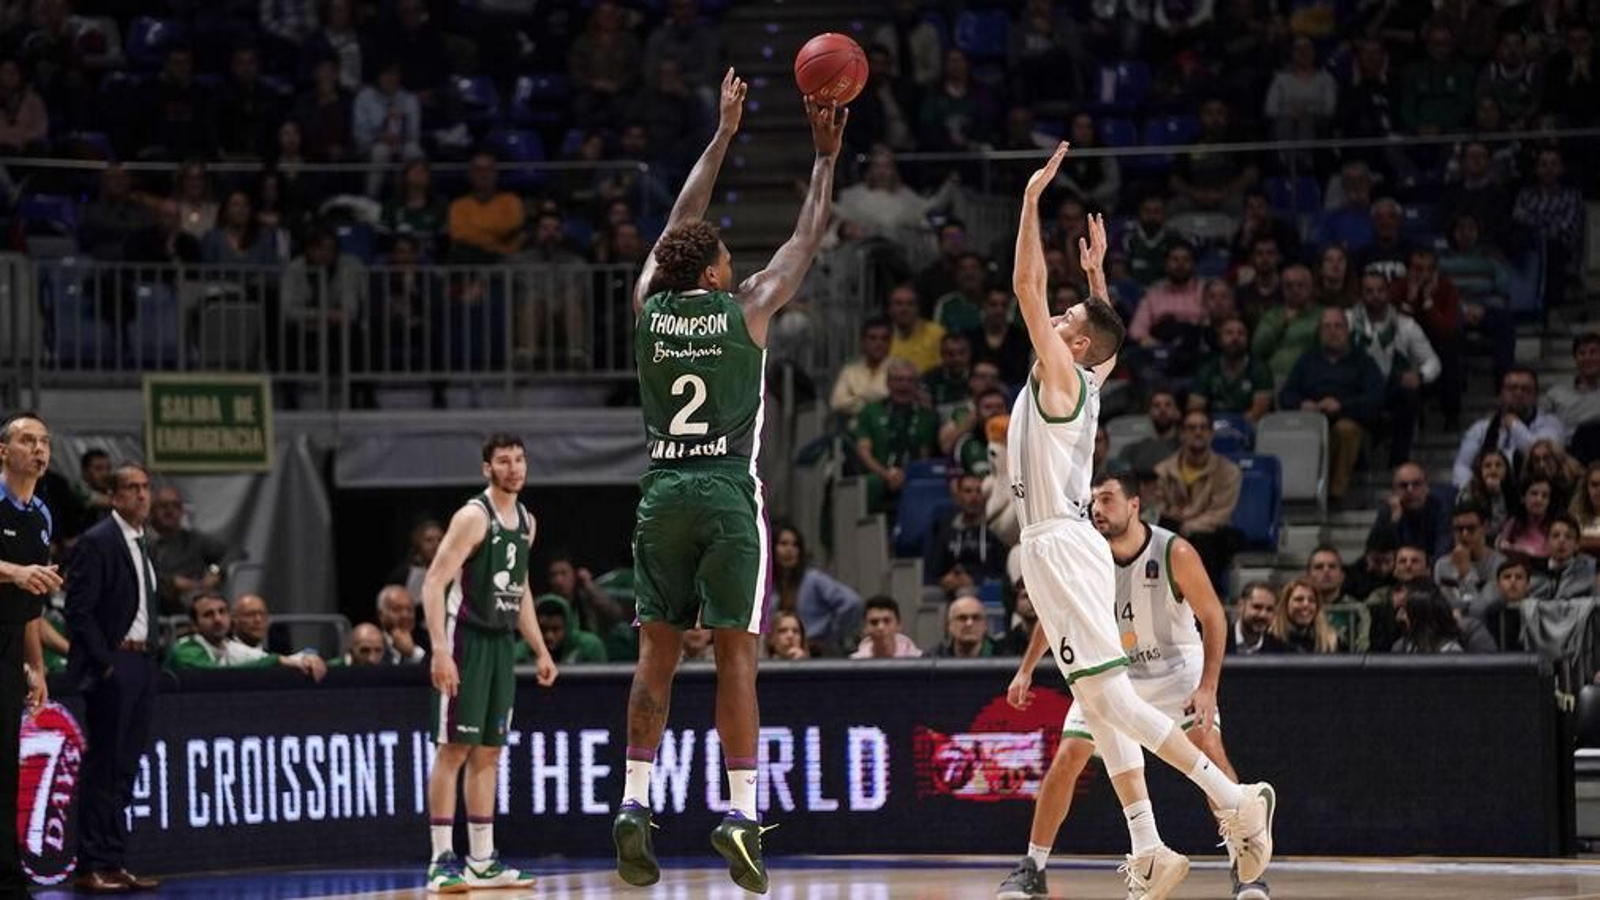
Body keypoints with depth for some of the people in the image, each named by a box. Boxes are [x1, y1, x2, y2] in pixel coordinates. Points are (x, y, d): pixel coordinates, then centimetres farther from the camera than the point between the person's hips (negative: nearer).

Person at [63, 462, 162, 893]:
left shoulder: (141, 544, 18)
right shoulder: (97, 542, -9)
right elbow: (79, 610, -14)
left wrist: (153, 651, 13)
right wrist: (104, 661, -16)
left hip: (142, 663, 9)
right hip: (113, 667, -8)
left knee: (124, 771, 9)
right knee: (103, 770, -7)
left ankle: (115, 862, 12)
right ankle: (92, 867, -6)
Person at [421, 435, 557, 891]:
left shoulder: (525, 520, 12)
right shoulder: (473, 517, -13)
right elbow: (434, 583, -18)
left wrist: (540, 650, 19)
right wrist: (440, 651, -27)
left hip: (502, 642, 8)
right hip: (466, 639, -8)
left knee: (488, 752, 9)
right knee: (453, 749, -8)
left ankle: (482, 862, 12)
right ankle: (441, 861, -7)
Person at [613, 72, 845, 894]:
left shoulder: (649, 307, 5)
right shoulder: (747, 310, -4)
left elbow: (681, 223, 20)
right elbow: (807, 240, 9)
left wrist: (723, 134, 28)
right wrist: (825, 158, 21)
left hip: (663, 492, 4)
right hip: (728, 493, -4)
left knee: (657, 650, 5)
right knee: (735, 652, -5)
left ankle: (635, 803, -3)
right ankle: (741, 811, -11)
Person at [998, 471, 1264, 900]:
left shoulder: (1175, 554, -24)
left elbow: (1213, 618, -17)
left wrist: (1207, 688, -26)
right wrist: (1026, 670, 1)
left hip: (1174, 664, -3)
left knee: (1209, 748, -20)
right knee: (1065, 761, -5)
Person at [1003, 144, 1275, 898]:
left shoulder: (1062, 376, -9)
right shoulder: (1085, 380, 13)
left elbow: (1026, 287, -16)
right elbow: (1109, 337, 36)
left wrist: (1033, 199, -14)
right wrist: (1097, 272, 36)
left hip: (1063, 550, -10)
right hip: (1052, 549, 10)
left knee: (1108, 696, -13)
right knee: (1100, 707, 6)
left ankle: (1232, 798, -15)